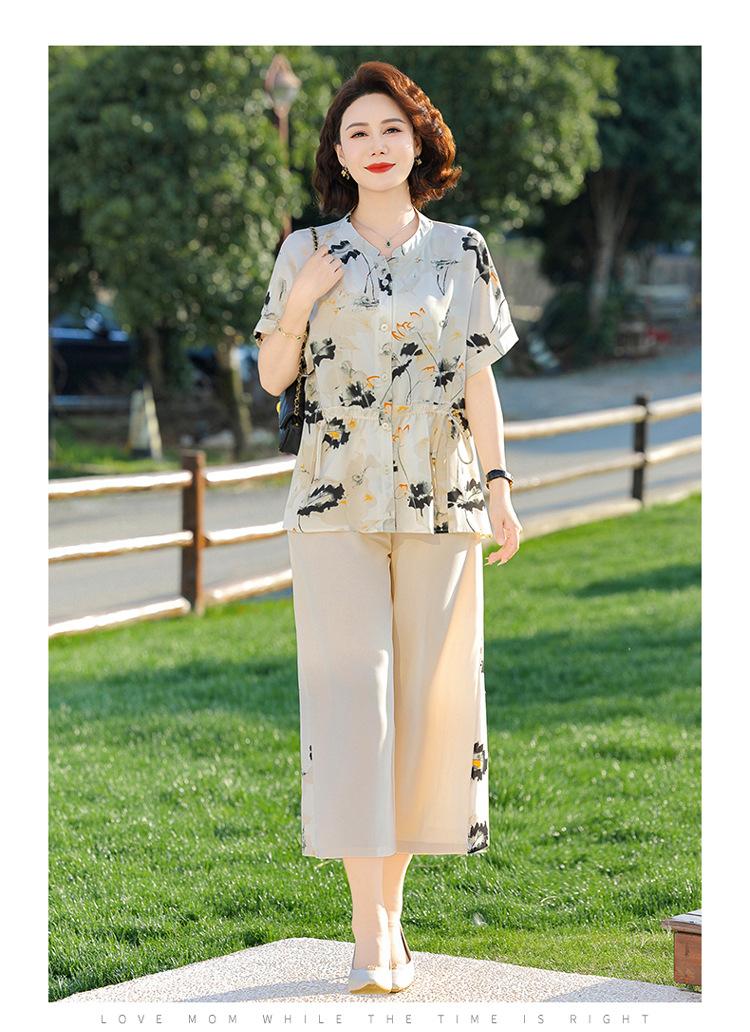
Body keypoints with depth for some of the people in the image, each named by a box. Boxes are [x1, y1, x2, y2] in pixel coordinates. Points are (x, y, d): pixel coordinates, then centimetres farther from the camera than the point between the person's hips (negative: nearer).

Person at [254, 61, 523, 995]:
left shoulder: (462, 252, 8)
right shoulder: (308, 253, 5)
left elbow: (479, 380, 8)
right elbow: (272, 377, 7)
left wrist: (499, 486, 2)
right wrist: (298, 304, -9)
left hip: (439, 502, 2)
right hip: (338, 502, -2)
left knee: (426, 695, 3)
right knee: (351, 690, -9)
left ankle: (392, 908, 15)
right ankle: (368, 931, -8)